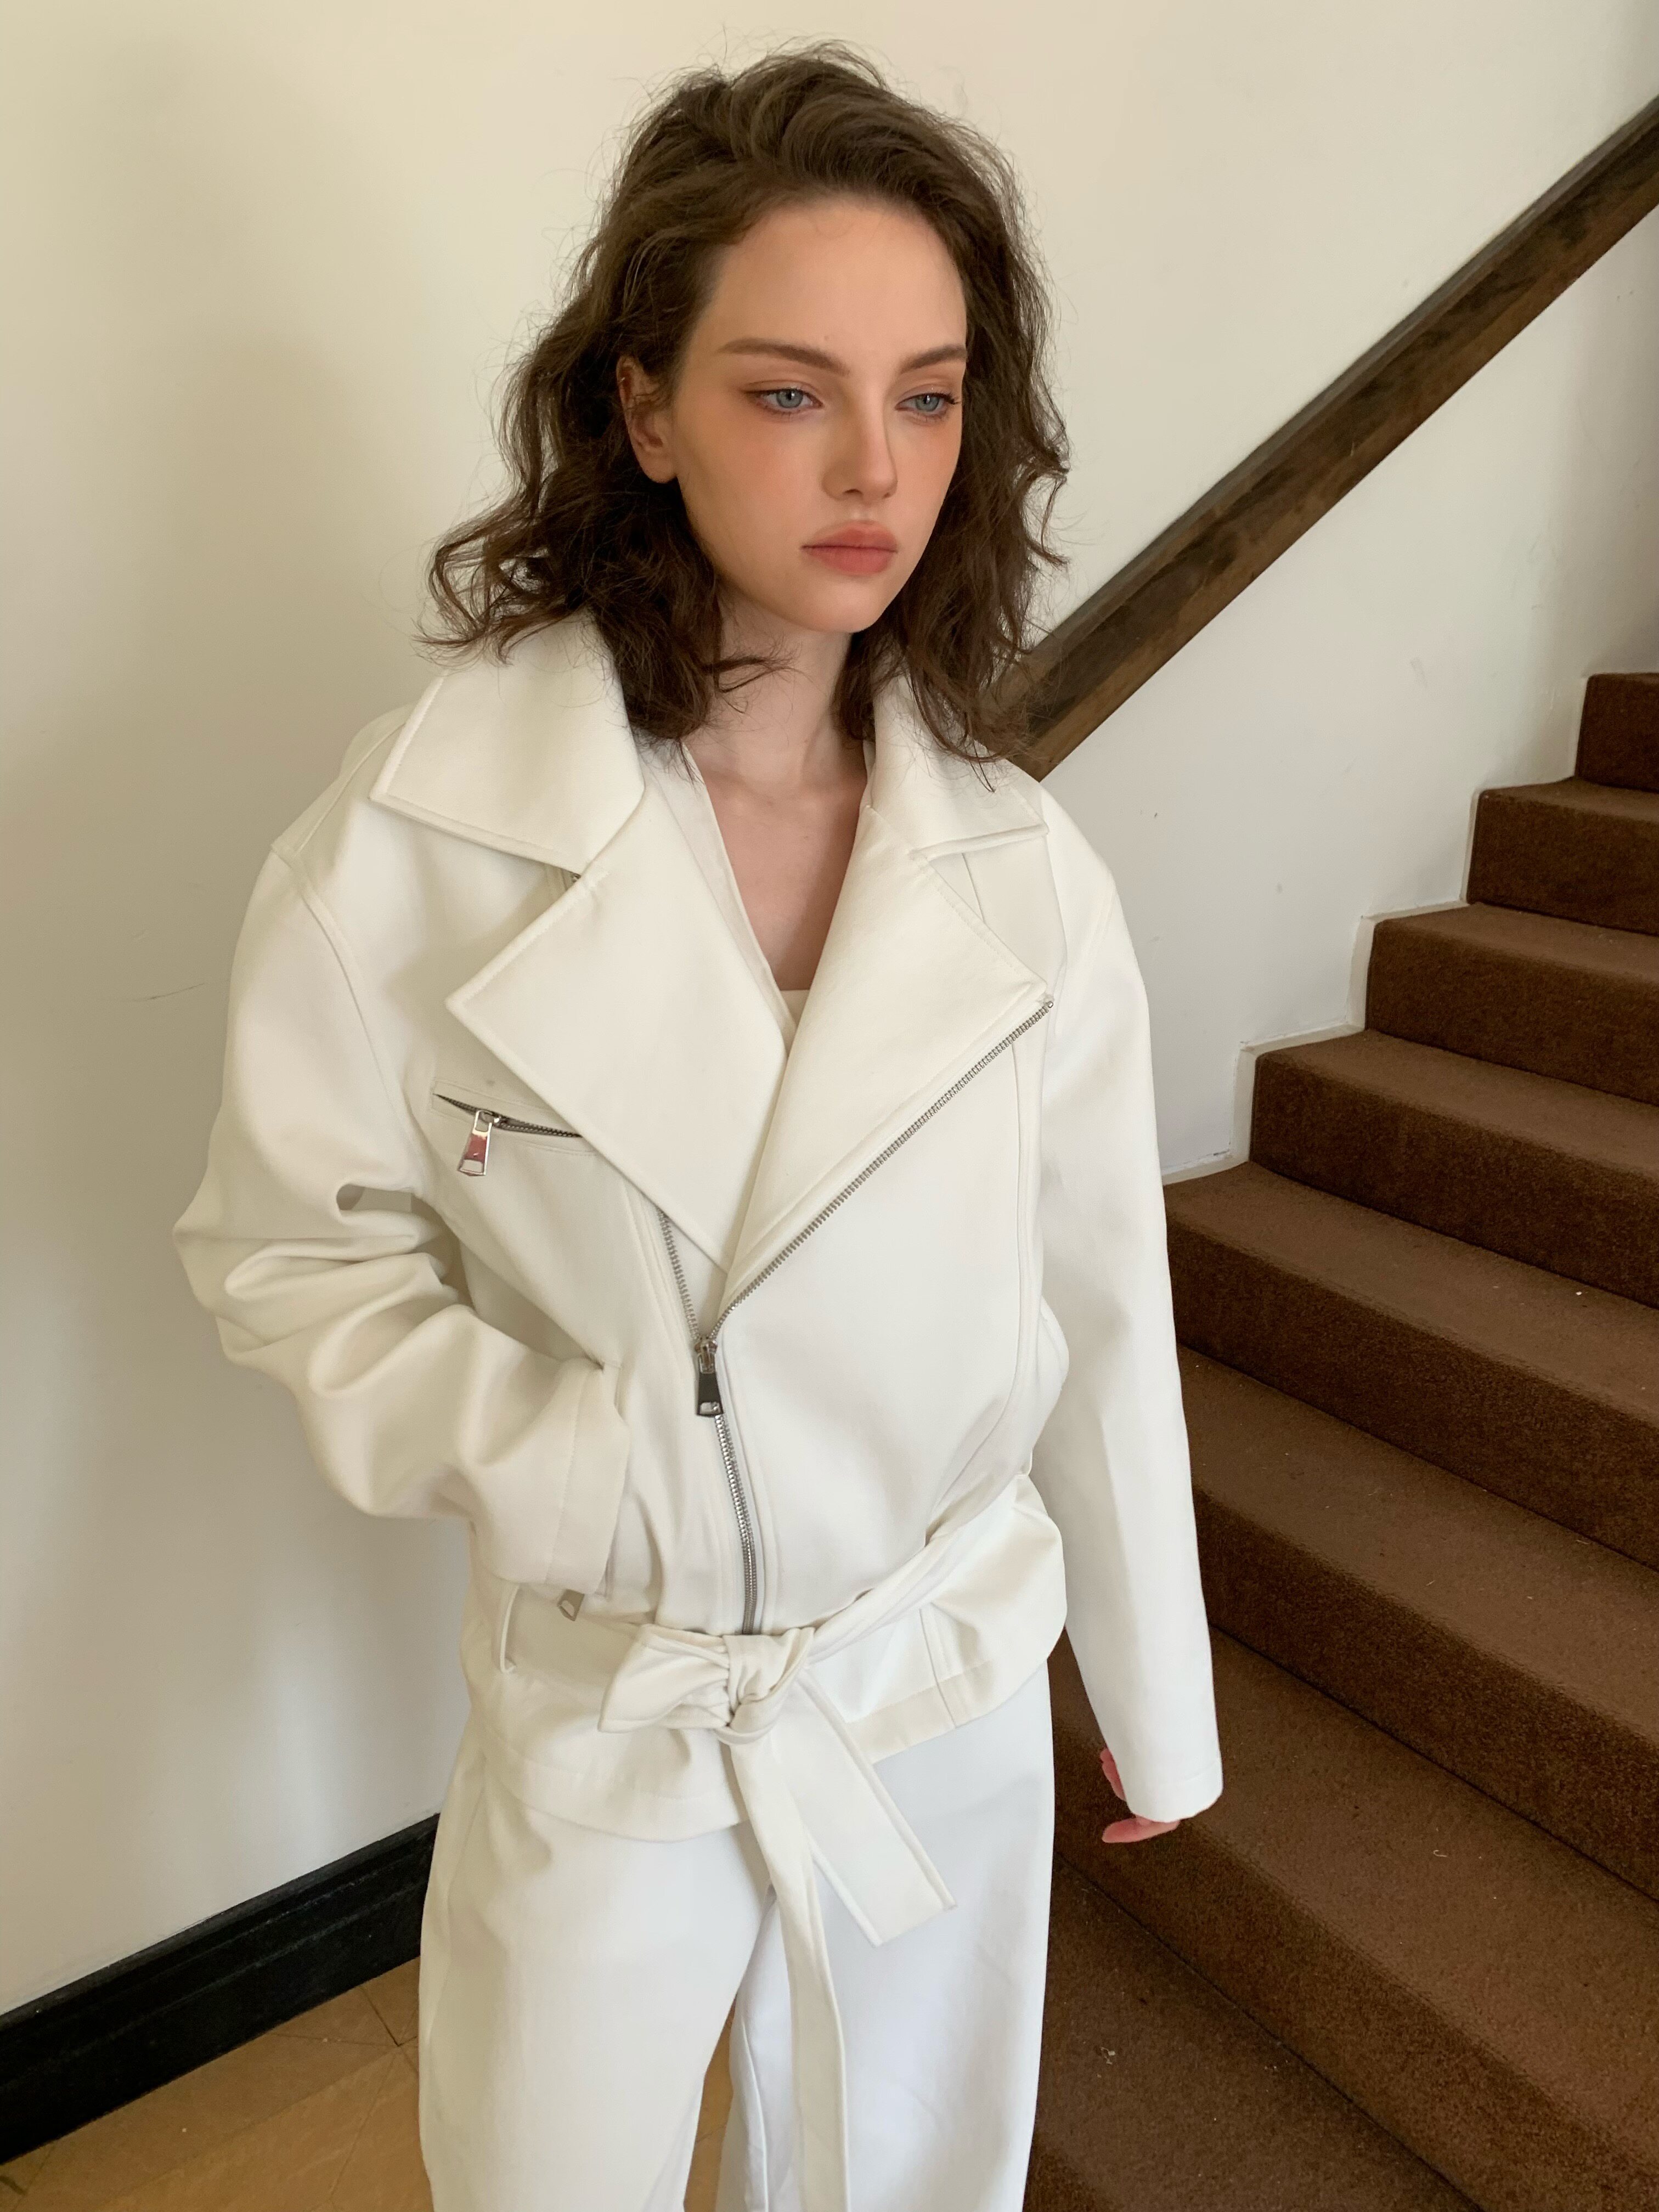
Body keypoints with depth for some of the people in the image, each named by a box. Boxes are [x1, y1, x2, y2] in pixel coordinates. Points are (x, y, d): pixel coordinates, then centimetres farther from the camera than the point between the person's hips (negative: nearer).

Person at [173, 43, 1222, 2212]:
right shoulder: (427, 826, -18)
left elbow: (1104, 1312, -1)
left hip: (953, 1700, 2)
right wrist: (559, 1457, -24)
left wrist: (1157, 1698, 9)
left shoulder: (1018, 869, -10)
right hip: (598, 1717, -1)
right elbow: (293, 1248, -7)